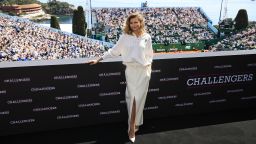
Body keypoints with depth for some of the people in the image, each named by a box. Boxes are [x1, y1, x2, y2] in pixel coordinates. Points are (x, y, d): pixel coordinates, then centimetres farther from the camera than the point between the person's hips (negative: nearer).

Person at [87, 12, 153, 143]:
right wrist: (98, 59, 2)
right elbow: (114, 51, 5)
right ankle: (133, 126, 9)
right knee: (132, 98, -2)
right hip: (131, 70, -1)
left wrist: (149, 67, 10)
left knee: (139, 98, 6)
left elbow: (149, 54, 13)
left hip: (144, 71, 1)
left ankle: (134, 124, 21)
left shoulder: (147, 37, 5)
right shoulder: (125, 37, 1)